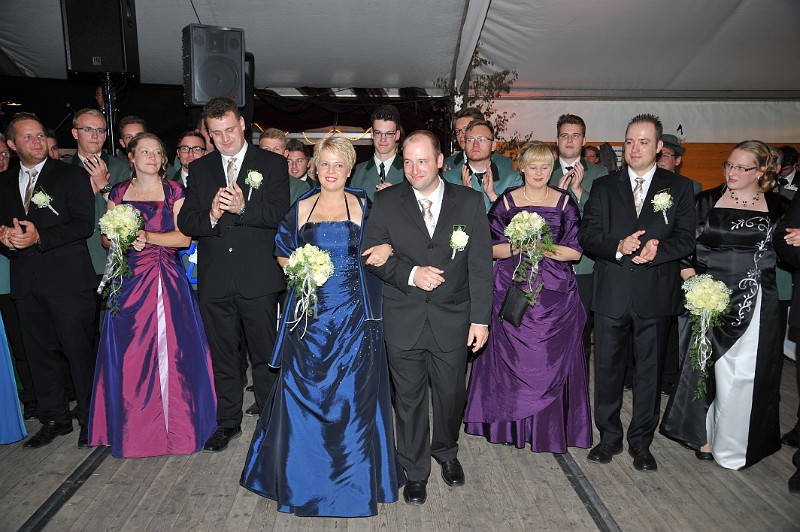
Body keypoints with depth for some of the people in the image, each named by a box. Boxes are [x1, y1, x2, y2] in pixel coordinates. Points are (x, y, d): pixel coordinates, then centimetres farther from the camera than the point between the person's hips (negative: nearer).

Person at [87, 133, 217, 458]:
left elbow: (184, 237, -4)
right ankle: (134, 426, 19)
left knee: (170, 349, -3)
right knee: (130, 352, 3)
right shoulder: (118, 193, 12)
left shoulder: (174, 191, 4)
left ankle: (176, 423, 12)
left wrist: (147, 236, -13)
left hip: (168, 281, -2)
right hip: (130, 281, 3)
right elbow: (107, 238, 13)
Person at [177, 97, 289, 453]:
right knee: (222, 357, 16)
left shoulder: (272, 164, 1)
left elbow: (281, 214, -11)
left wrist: (243, 207, -27)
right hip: (214, 280, 4)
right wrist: (210, 216, -19)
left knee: (265, 356, 7)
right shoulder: (199, 169, 10)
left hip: (258, 278, -3)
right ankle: (228, 422, 32)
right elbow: (185, 222, 2)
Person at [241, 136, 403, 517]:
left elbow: (381, 245, 10)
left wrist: (386, 250, -10)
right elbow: (283, 254, 16)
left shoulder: (363, 206, 3)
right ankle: (305, 475, 25)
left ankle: (354, 476, 23)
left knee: (353, 391, 3)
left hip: (353, 312, -2)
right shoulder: (300, 209, 9)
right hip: (310, 313, 2)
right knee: (304, 390, 6)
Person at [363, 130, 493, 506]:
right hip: (403, 319, 0)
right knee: (409, 398, 12)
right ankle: (415, 471, 34)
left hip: (452, 318, 1)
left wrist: (480, 318, -5)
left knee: (451, 393, 15)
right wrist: (411, 274, -17)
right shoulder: (386, 201, -2)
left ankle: (446, 450, 45)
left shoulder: (469, 201, -2)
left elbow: (480, 264, -2)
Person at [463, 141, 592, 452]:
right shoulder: (506, 202, 4)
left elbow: (575, 251, 0)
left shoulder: (564, 202, 5)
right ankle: (511, 424, 22)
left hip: (555, 293, 0)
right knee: (510, 359, 4)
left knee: (552, 360, 2)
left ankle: (550, 427, 19)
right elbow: (492, 249, 0)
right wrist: (519, 246, -16)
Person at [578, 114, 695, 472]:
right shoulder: (604, 186, 7)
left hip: (656, 294, 0)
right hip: (611, 292, 1)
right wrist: (618, 247, -19)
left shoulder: (679, 187, 5)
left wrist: (657, 250, -22)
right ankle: (609, 437, 27)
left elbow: (686, 239, -2)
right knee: (607, 369, 9)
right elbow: (587, 235, -1)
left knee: (649, 371, 10)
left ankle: (641, 442, 27)